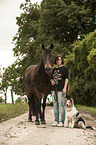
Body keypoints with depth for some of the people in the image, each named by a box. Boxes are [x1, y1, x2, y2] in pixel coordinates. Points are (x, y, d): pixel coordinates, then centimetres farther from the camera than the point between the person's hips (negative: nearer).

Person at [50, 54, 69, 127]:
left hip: (61, 89, -7)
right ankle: (56, 121, 11)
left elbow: (66, 79, -7)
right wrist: (52, 81, 4)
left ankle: (62, 122, -4)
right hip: (54, 89, 7)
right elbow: (51, 77, 27)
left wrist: (64, 88, -16)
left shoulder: (65, 68, -1)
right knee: (55, 105, 7)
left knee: (61, 105, -7)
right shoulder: (54, 69, 17)